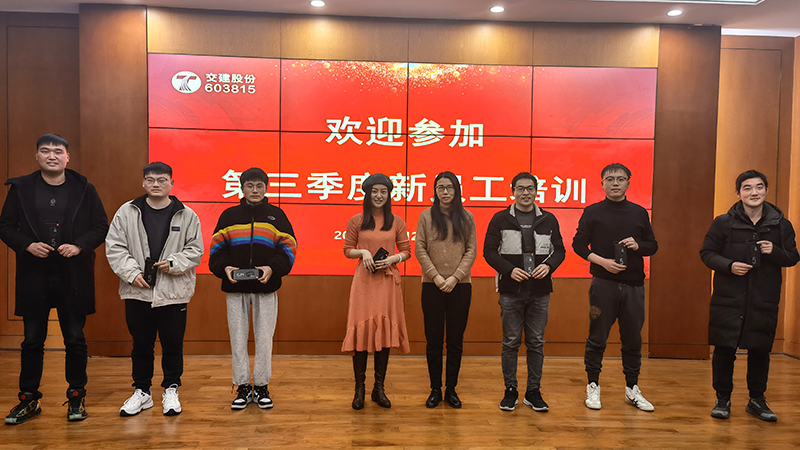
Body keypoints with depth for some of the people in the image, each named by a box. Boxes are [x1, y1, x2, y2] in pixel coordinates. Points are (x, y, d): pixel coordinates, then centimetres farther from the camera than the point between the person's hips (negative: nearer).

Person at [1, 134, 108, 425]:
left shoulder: (84, 190, 1)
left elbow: (102, 227, 2)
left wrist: (79, 246, -14)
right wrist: (28, 245, -12)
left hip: (73, 277, -1)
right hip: (33, 277, 1)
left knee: (75, 339, 6)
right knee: (32, 340, 10)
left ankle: (77, 398, 19)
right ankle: (29, 400, 23)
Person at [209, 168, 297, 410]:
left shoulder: (277, 215, 7)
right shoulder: (229, 216, 10)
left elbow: (288, 247, 3)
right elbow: (217, 247, 10)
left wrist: (272, 268, -13)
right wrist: (224, 268, -9)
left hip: (266, 289, -1)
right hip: (235, 289, 1)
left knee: (264, 338, 3)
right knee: (238, 338, 5)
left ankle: (262, 387, 16)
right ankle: (243, 388, 17)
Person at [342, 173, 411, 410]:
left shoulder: (396, 222, 7)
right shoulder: (356, 221, 5)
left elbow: (407, 250, 10)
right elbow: (347, 250, 9)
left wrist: (393, 258, -9)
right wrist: (362, 252, -10)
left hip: (388, 281, 1)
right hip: (364, 280, -1)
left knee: (385, 330, 4)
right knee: (361, 330, -3)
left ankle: (379, 388, 16)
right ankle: (359, 389, 8)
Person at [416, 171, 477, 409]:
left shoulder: (466, 217, 6)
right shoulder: (426, 216, 4)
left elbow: (471, 250, 2)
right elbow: (420, 249, -1)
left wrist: (455, 276, -10)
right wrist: (435, 276, -11)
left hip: (460, 286, 1)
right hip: (432, 286, -1)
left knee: (455, 340, 7)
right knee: (433, 340, 6)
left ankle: (451, 389, 19)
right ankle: (435, 389, 18)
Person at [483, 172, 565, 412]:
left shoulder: (549, 220, 9)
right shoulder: (501, 219, 3)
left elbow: (559, 250, 10)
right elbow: (489, 251, 0)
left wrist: (548, 266, -10)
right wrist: (509, 270, -14)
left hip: (540, 292, 2)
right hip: (511, 291, -2)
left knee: (536, 343, 7)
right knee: (511, 342, 4)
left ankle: (534, 391, 19)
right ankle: (510, 391, 16)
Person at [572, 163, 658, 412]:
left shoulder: (639, 213, 11)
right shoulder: (593, 212, 2)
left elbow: (653, 246, 14)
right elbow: (578, 244, 1)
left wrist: (638, 246, -7)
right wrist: (602, 261, -12)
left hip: (633, 285, 3)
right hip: (603, 284, -3)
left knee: (633, 339, 9)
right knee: (597, 338, 2)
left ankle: (632, 389, 22)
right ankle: (593, 387, 15)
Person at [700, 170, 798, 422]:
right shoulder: (723, 223, -1)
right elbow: (707, 253, 3)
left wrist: (775, 252, -11)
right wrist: (729, 265, -14)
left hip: (764, 300, 2)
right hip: (729, 299, -1)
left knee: (760, 351, 9)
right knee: (724, 350, 4)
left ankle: (757, 400, 27)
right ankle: (723, 399, 19)